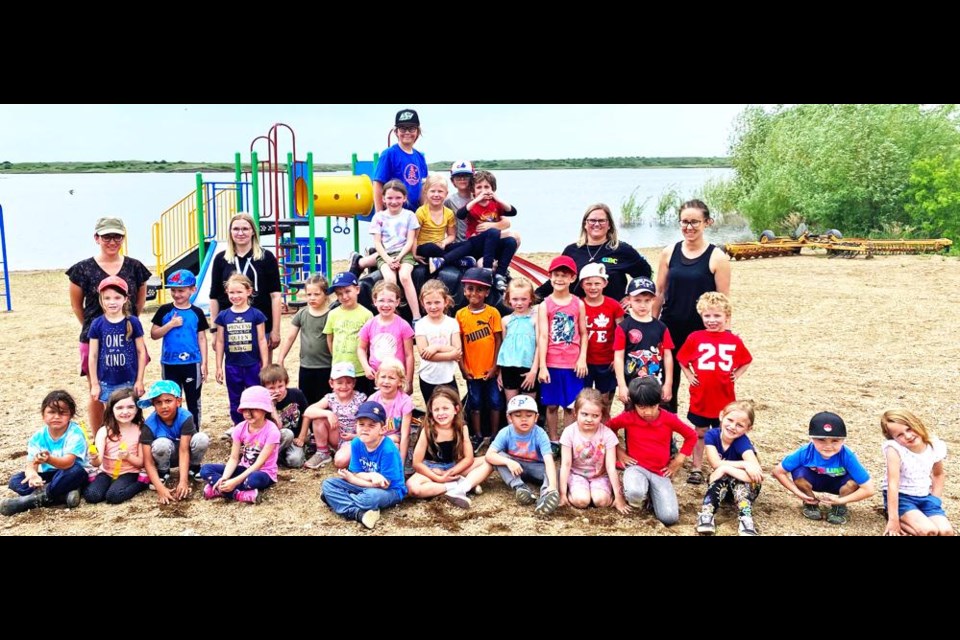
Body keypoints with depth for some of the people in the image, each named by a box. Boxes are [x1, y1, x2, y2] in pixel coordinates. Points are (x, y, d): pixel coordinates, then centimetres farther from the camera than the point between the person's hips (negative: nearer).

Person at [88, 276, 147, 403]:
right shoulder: (97, 325, -2)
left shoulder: (133, 322, -5)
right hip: (106, 383, 1)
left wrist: (139, 380, -1)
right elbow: (93, 355, 2)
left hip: (129, 381, -1)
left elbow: (141, 351, 0)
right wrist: (94, 384, 2)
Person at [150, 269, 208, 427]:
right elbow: (153, 334, -1)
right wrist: (170, 324, -15)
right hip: (169, 364, 0)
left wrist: (204, 363, -1)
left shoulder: (197, 313, 0)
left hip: (192, 364, 0)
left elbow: (202, 339, 3)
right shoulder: (164, 311, 0)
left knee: (193, 401, 9)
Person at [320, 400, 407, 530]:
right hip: (365, 486, 7)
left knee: (372, 496, -40)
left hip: (390, 491, -7)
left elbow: (384, 484, -22)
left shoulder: (388, 449, -26)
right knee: (328, 483, -8)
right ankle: (359, 513, -28)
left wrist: (352, 479, -17)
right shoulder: (356, 444, -8)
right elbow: (356, 474, -4)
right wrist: (371, 476, -28)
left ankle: (336, 499, -11)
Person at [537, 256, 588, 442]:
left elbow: (583, 334, 5)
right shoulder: (545, 305, -2)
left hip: (573, 364, 1)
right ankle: (553, 440, 21)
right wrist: (542, 366, -9)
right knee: (552, 405, 9)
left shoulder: (579, 304, 2)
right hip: (551, 364, -1)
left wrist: (582, 359, -5)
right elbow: (543, 336, -6)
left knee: (570, 406, 7)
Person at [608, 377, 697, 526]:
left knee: (670, 517, -17)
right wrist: (619, 452, 2)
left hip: (661, 472, 1)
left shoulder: (669, 418, -7)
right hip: (637, 467, -1)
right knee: (635, 493, -38)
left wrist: (677, 462, 3)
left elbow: (691, 436, 6)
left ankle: (652, 494, 15)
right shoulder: (627, 418, -9)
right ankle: (640, 499, 2)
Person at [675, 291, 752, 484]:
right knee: (700, 433, 12)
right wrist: (689, 375, -5)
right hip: (700, 396, 0)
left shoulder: (734, 341, -4)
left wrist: (736, 375, -1)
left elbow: (746, 362, 13)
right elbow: (681, 360, 7)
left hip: (725, 398, 1)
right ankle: (696, 469, 23)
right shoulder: (695, 338, -7)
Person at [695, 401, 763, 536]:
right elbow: (716, 464, -27)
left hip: (744, 488, -2)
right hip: (721, 486, 2)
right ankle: (706, 514, -42)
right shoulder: (712, 435, -15)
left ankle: (746, 519, -46)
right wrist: (744, 464, -34)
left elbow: (756, 473, -38)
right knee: (722, 477, -30)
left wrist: (726, 468, -39)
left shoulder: (743, 442, -24)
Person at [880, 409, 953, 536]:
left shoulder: (935, 446, -6)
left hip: (924, 497, 5)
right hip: (900, 497, -5)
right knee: (929, 531, -27)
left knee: (946, 531, -19)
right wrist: (893, 520, -26)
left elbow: (939, 474, 16)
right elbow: (893, 484, -25)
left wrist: (935, 499, 4)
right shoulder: (895, 448, -22)